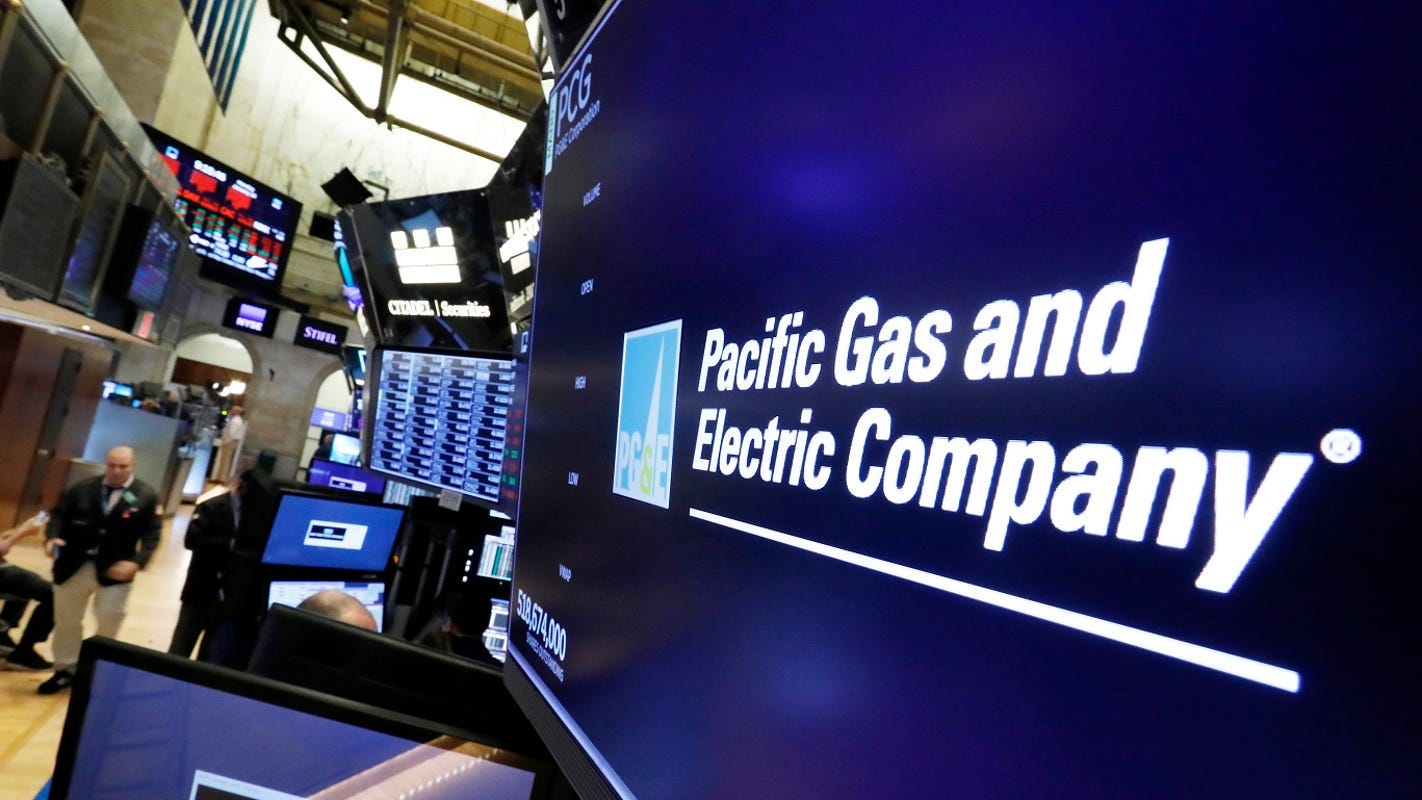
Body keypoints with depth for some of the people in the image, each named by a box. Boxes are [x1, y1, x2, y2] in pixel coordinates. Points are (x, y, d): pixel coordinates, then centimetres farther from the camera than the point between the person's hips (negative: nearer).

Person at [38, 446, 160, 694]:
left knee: (109, 623, 1)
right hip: (74, 565, 3)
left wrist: (136, 562, -20)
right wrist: (52, 537, -18)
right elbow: (59, 514, 3)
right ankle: (65, 670, 32)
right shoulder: (82, 488, 4)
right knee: (66, 620, 14)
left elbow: (151, 534, -6)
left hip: (115, 570, -2)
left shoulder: (146, 495, -3)